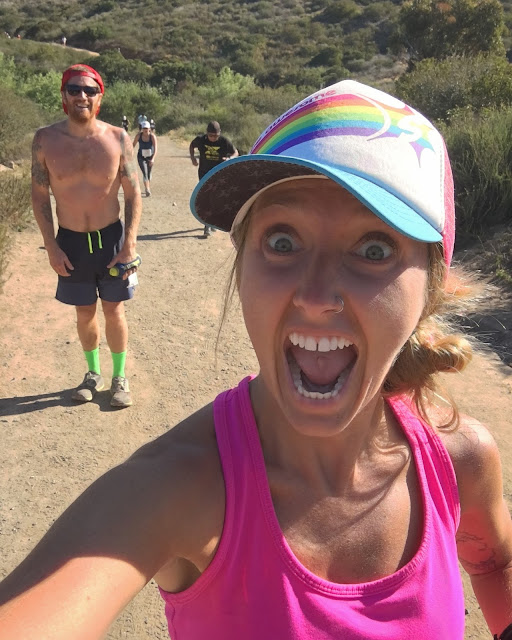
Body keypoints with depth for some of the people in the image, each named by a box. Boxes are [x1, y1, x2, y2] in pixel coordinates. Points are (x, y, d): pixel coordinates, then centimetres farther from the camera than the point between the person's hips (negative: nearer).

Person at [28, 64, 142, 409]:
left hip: (111, 238, -1)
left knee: (114, 311, 9)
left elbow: (133, 194, -4)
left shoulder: (118, 138, -8)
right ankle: (93, 373, 34)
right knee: (85, 313, 14)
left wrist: (130, 244, -11)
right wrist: (51, 247, -5)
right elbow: (39, 195, 0)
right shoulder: (45, 140, -7)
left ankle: (120, 377, 27)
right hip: (71, 241, 1)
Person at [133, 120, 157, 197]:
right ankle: (147, 190, -27)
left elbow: (155, 148, -24)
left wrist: (153, 159, -36)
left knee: (149, 173, 15)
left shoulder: (152, 136, -17)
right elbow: (133, 144, 2)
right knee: (145, 173, -17)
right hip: (141, 157, -1)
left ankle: (148, 188, 35)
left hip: (150, 157, 1)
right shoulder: (139, 135, -12)